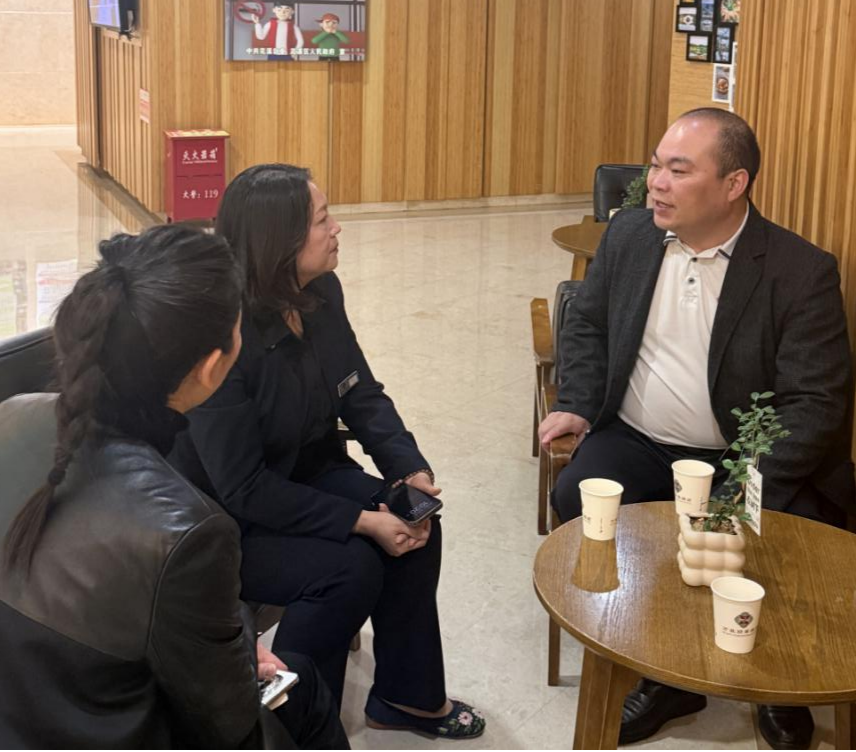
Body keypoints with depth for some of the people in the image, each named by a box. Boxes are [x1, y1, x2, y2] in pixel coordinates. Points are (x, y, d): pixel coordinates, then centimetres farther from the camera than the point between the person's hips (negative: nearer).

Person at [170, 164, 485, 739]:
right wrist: (361, 521, -28)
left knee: (416, 525, -10)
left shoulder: (322, 293, -6)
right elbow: (244, 488, -28)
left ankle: (406, 694, 8)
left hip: (306, 474, 8)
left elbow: (363, 396, 2)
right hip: (226, 520, -7)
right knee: (349, 568, -25)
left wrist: (411, 470, -16)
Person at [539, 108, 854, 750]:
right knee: (577, 499, -24)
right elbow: (588, 324, 17)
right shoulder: (629, 234, 3)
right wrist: (578, 404, 0)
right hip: (635, 445, 4)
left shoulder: (801, 271, -12)